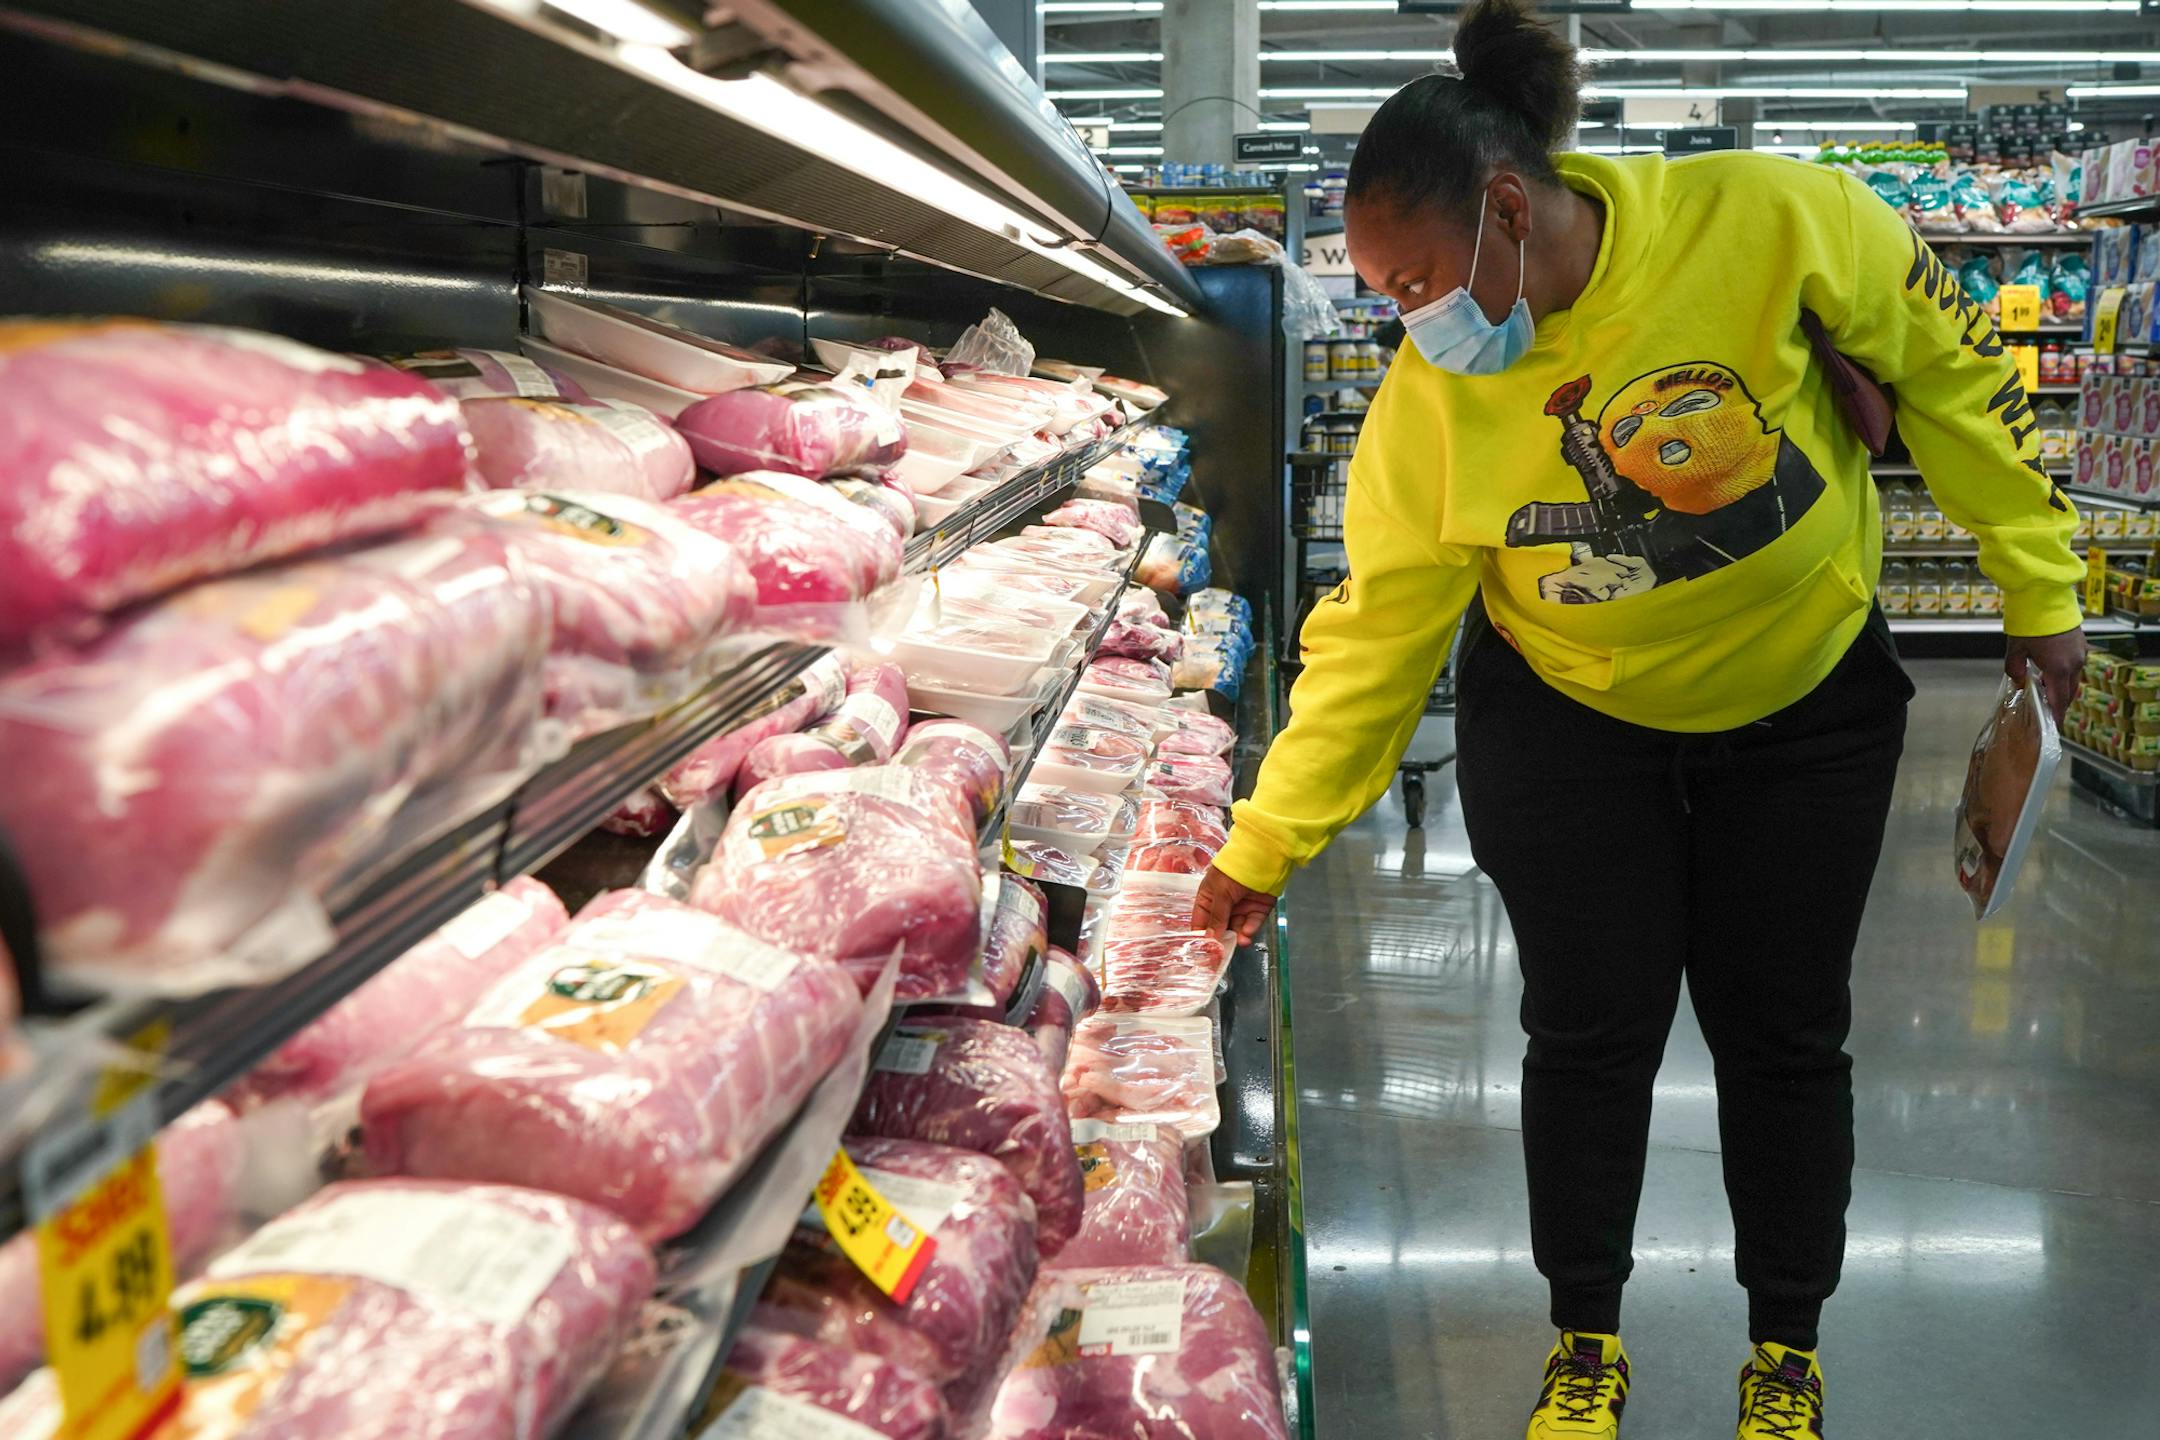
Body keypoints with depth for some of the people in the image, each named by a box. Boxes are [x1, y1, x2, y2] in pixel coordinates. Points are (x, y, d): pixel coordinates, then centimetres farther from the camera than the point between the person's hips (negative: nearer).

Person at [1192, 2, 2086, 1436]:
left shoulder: (1765, 220, -26)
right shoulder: (1430, 393, -19)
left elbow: (1949, 366, -11)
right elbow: (1376, 625, -12)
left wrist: (2038, 588, -7)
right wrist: (1264, 843, -12)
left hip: (1806, 703, 0)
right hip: (1570, 721, 1)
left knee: (1783, 1032, 7)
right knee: (1592, 1031, 3)